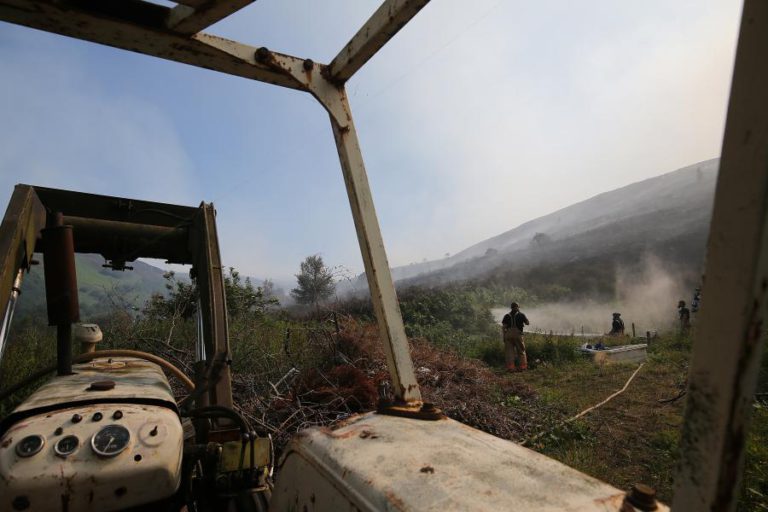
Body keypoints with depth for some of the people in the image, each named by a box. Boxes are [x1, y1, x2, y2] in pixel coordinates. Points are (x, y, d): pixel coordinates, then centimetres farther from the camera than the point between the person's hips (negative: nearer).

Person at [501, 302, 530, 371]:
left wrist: (504, 336, 7)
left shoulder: (507, 315, 12)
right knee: (521, 351, 10)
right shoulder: (521, 314, 8)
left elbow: (503, 327, 4)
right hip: (517, 334, -2)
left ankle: (510, 367, -1)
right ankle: (523, 366, 8)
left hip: (508, 334, 2)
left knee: (509, 351, 3)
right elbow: (528, 323, 15)